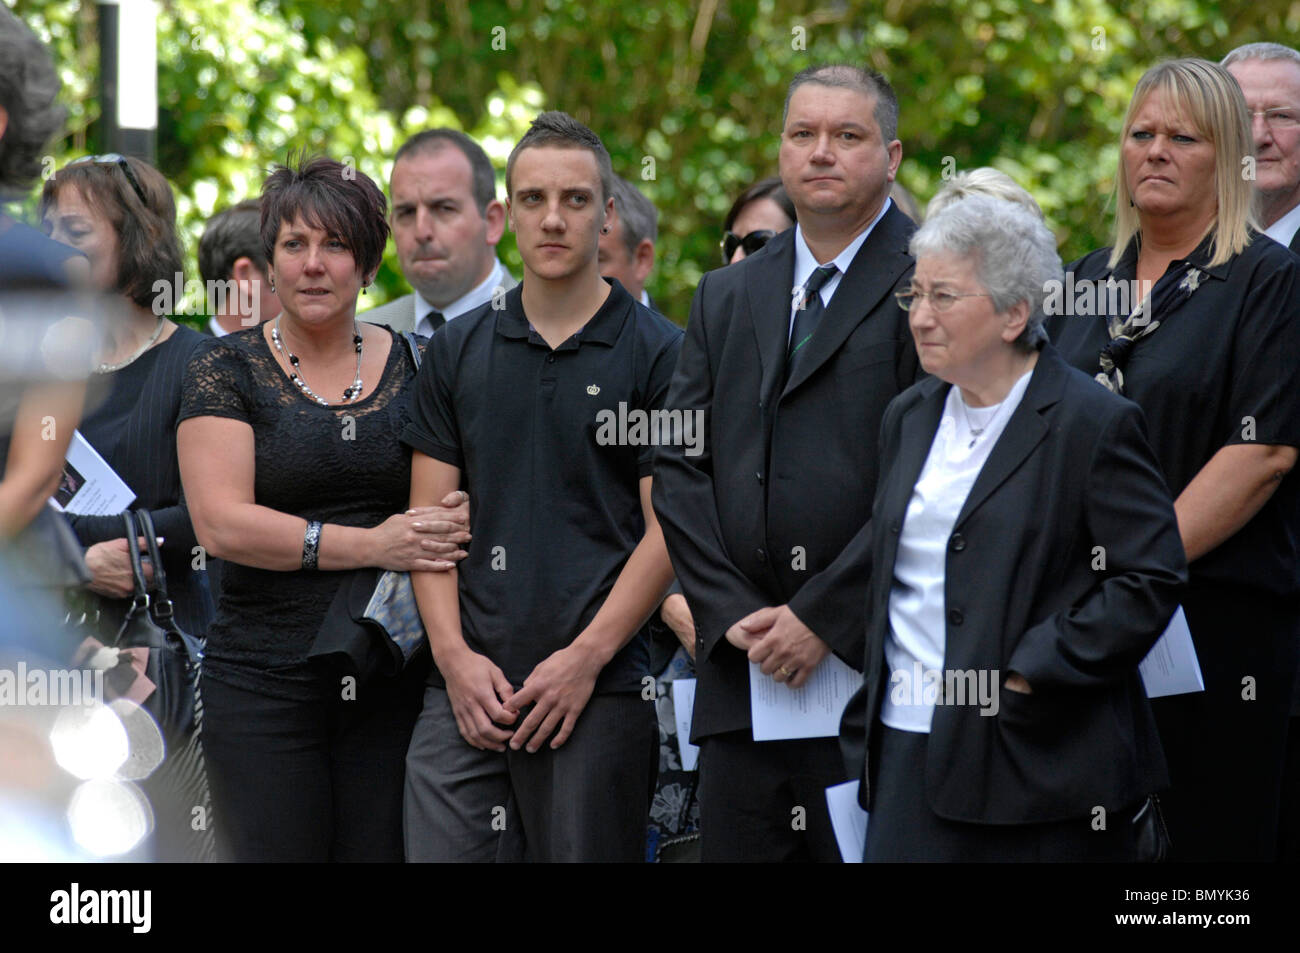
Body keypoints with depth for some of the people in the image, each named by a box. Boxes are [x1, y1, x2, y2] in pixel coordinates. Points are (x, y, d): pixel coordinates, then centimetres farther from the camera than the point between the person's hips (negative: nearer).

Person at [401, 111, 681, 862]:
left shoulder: (658, 354, 1)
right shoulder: (458, 351, 12)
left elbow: (669, 529, -4)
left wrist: (585, 658, -11)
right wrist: (455, 657, -3)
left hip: (599, 689, -3)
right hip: (469, 688, 3)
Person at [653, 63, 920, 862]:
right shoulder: (725, 297, 19)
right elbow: (678, 468, 13)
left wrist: (821, 617, -13)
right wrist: (732, 614, -2)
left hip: (872, 666, -5)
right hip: (743, 669, 5)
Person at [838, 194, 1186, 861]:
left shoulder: (1094, 424, -7)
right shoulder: (909, 417, 15)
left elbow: (1152, 577, -11)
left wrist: (1033, 675, -14)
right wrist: (869, 715, 13)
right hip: (908, 751, 6)